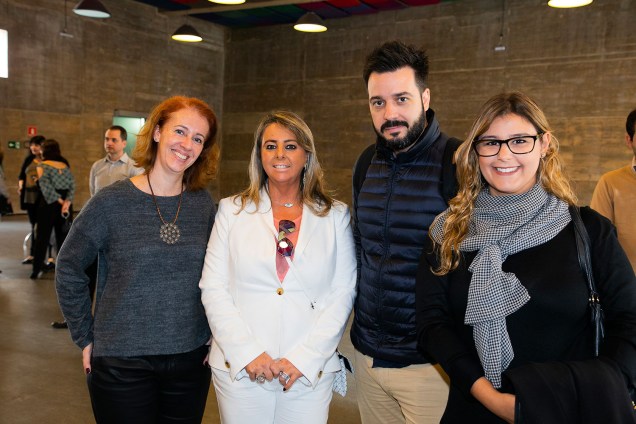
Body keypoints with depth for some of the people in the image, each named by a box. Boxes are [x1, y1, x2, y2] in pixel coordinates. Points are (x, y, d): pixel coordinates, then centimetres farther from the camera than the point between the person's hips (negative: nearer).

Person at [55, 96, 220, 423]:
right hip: (122, 363, -3)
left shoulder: (203, 204, 0)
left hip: (190, 360, 3)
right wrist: (86, 338, 0)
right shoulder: (111, 202, -9)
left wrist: (214, 335, 4)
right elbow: (69, 269, 0)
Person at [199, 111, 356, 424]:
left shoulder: (335, 216, 3)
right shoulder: (232, 210, 3)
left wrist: (304, 357, -10)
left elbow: (343, 293, -2)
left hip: (310, 371, 0)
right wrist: (247, 352, -10)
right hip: (239, 369, 0)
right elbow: (213, 289, -1)